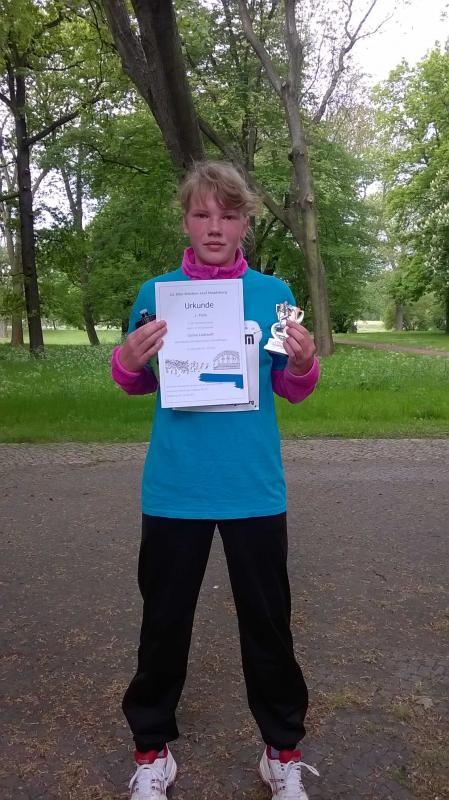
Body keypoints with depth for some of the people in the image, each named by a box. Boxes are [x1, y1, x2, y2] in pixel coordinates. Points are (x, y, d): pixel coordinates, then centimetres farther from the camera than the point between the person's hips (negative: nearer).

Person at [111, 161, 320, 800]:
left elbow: (290, 391, 8)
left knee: (268, 622, 10)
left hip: (254, 490, 0)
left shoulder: (273, 293, 3)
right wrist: (129, 360, -12)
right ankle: (152, 748, 33)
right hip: (174, 489, 0)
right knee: (164, 620, 12)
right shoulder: (157, 292, 3)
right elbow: (137, 385, 10)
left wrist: (302, 365, -15)